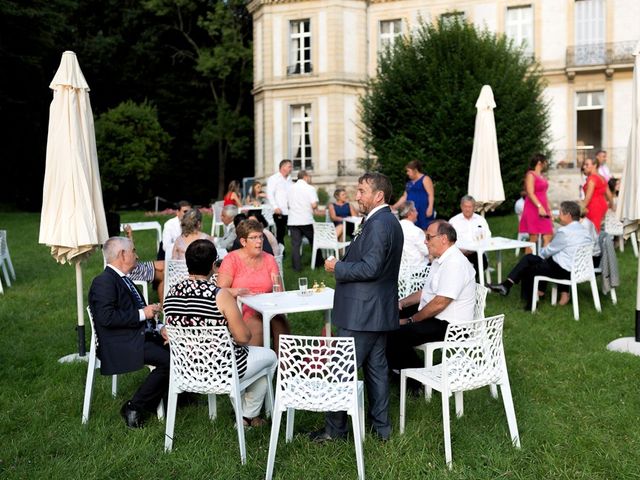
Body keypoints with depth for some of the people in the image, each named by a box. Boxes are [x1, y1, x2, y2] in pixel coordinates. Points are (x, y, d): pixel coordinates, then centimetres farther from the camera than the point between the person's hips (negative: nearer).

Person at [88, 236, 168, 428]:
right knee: (168, 359, -25)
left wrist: (159, 328, 6)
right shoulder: (104, 282, -11)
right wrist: (142, 314, -16)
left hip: (140, 336, 9)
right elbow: (107, 318, -22)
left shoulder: (123, 280, 19)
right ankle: (134, 407, -8)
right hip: (122, 345, -9)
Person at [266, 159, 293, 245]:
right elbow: (270, 194, -7)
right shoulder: (274, 178, -1)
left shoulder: (289, 180, 17)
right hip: (279, 212, -6)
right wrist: (275, 207, -16)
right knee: (280, 234, -2)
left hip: (290, 211, 6)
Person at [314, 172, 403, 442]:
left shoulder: (377, 224, -19)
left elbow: (370, 268, -26)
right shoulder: (390, 221, 14)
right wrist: (344, 264, 11)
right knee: (376, 368, 16)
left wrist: (337, 268, -14)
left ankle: (335, 429, 11)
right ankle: (381, 427, 25)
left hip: (362, 313, -10)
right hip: (379, 310, 10)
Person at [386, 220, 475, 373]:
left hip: (448, 325, -11)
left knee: (393, 335, -23)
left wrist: (410, 320, -15)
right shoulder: (440, 260, 12)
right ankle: (399, 366, 15)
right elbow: (427, 292, 21)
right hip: (432, 315, 11)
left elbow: (439, 303, -25)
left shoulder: (454, 263, -22)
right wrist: (403, 302, 6)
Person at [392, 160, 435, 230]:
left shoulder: (425, 179, 0)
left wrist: (430, 208, -19)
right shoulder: (409, 183, 21)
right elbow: (404, 197, 25)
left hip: (424, 211, -7)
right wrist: (394, 207, 20)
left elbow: (431, 194, -8)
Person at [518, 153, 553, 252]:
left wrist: (548, 209, 17)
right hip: (533, 209, -9)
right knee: (533, 239, -8)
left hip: (543, 210, 9)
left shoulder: (541, 176, 19)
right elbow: (530, 193, -16)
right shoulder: (530, 175, -7)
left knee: (548, 237, 2)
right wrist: (539, 206, -24)